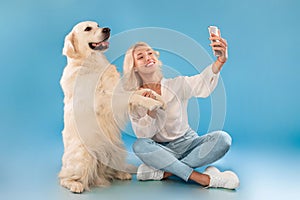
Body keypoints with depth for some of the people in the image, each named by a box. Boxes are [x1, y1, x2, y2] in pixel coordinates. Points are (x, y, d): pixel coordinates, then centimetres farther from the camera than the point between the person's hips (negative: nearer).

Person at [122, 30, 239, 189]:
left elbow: (202, 84, -26)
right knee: (139, 146, -31)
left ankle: (162, 172, -26)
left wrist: (219, 62, -46)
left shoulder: (176, 85, -4)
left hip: (187, 143, 1)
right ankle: (204, 179, -32)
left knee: (222, 138, -24)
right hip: (161, 149, 0)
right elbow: (143, 135, -8)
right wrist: (151, 110, -26)